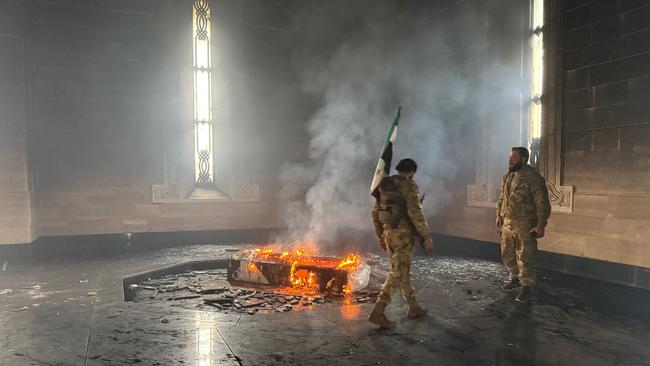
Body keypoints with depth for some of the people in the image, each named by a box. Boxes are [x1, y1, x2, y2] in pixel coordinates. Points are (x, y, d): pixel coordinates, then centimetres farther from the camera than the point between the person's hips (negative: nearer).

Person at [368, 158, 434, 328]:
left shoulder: (385, 186, 11)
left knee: (402, 270, 18)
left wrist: (381, 237, 20)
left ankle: (413, 307, 30)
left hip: (389, 232, 8)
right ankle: (378, 311, -12)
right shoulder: (409, 187, -11)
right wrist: (427, 237, -13)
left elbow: (375, 213, 13)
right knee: (398, 273, -6)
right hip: (403, 234, -8)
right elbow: (416, 214, -20)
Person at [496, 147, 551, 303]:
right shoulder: (507, 176, 10)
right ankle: (514, 278, 34)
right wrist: (499, 215, 18)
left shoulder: (533, 177, -15)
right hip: (507, 223, 8)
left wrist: (541, 225, -18)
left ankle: (527, 287, 11)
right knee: (507, 254, 16)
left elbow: (542, 203, -16)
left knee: (525, 257, 0)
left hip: (525, 226, -7)